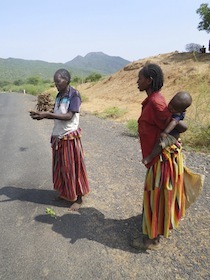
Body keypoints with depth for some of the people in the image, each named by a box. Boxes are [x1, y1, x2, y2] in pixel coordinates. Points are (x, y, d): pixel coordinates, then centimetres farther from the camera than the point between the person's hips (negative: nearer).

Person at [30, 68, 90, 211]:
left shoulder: (74, 95, -13)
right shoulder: (59, 95, 9)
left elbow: (69, 116, -21)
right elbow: (57, 115, 11)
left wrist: (47, 114, -24)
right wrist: (41, 115, -5)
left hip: (70, 137, -7)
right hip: (58, 136, 7)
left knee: (72, 167, 2)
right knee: (60, 167, 16)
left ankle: (78, 198, 18)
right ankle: (64, 193, 35)